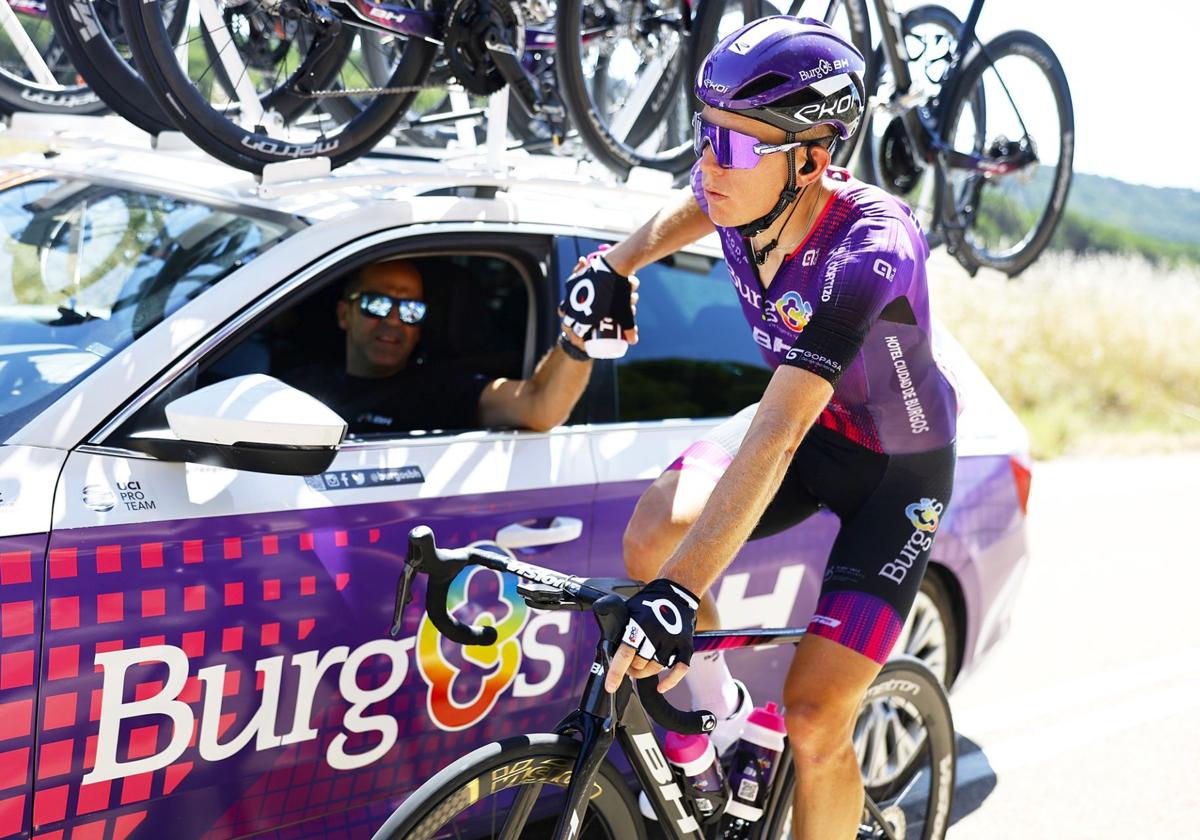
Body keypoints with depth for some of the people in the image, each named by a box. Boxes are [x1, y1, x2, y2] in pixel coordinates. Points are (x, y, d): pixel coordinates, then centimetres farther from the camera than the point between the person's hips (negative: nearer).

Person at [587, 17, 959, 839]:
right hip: (809, 424, 5)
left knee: (815, 720, -10)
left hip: (898, 470, -5)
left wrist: (679, 594, -50)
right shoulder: (739, 188, -19)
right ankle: (717, 708, 6)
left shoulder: (870, 247, -37)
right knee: (654, 533, -22)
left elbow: (774, 437, -46)